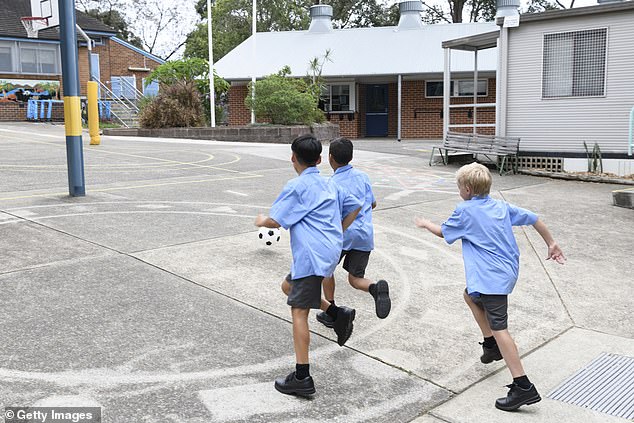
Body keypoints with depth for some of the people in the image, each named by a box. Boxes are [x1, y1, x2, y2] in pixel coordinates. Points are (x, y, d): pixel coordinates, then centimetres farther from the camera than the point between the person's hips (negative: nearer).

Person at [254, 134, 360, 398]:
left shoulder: (297, 186, -8)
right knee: (289, 286, 25)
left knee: (298, 312, -4)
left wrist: (261, 221, 14)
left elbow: (275, 221, -8)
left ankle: (302, 379, -4)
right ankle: (338, 313, 11)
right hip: (330, 251, 9)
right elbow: (356, 207, 23)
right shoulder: (328, 185, 15)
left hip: (312, 255, -9)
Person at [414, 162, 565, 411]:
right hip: (507, 271, 9)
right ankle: (491, 345, 35)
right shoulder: (502, 206, 10)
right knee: (471, 296, 31)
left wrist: (425, 224, 28)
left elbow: (444, 232, 9)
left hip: (491, 278, -9)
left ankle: (523, 388, -16)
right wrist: (551, 244, 25)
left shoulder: (465, 211, -7)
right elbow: (534, 219, 13)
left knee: (498, 328, -11)